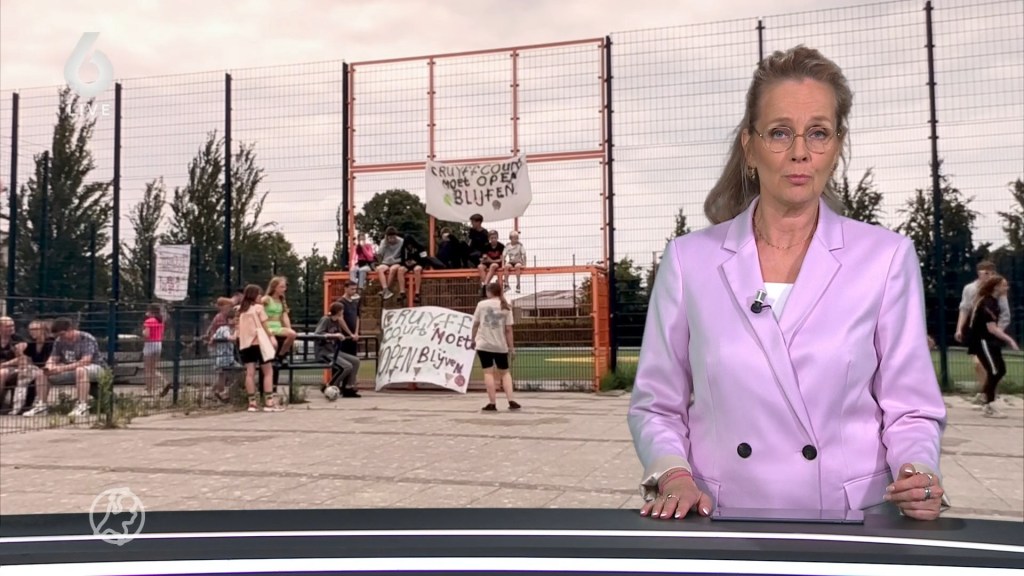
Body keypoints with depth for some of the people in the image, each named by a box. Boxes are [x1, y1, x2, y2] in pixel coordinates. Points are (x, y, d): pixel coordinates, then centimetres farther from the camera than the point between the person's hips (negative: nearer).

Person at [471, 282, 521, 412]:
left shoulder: (481, 304, 0)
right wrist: (511, 348, 3)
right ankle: (511, 401, 4)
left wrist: (473, 339, 16)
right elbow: (508, 330, -1)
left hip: (484, 344, -2)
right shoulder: (506, 307, 3)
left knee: (488, 372, 0)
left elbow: (475, 324, 2)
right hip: (501, 345, 2)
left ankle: (492, 403, -3)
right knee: (505, 372, 14)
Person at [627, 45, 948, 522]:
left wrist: (917, 474, -13)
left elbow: (909, 408, 6)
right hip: (723, 524, 0)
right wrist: (673, 475, -9)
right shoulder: (688, 259, 3)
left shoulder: (887, 258, 3)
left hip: (850, 519, 1)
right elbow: (656, 406, 8)